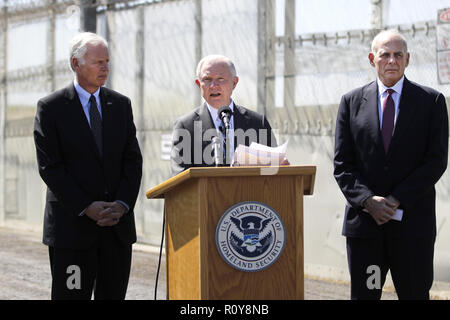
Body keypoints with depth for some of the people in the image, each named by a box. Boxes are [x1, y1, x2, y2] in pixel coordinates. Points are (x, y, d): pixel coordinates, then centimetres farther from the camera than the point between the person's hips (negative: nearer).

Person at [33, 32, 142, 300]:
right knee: (72, 295, -2)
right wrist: (87, 207, -15)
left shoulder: (121, 104, 11)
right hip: (72, 225, -4)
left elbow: (133, 160, 8)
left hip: (118, 224, 4)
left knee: (114, 295, 6)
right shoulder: (51, 108, -2)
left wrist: (122, 205, -8)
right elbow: (50, 167, -8)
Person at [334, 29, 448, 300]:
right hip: (364, 221, 1)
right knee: (363, 294, 5)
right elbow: (342, 164, 5)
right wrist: (367, 200, -11)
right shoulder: (352, 102, 9)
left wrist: (397, 200, -12)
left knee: (415, 294, 2)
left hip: (412, 222, -1)